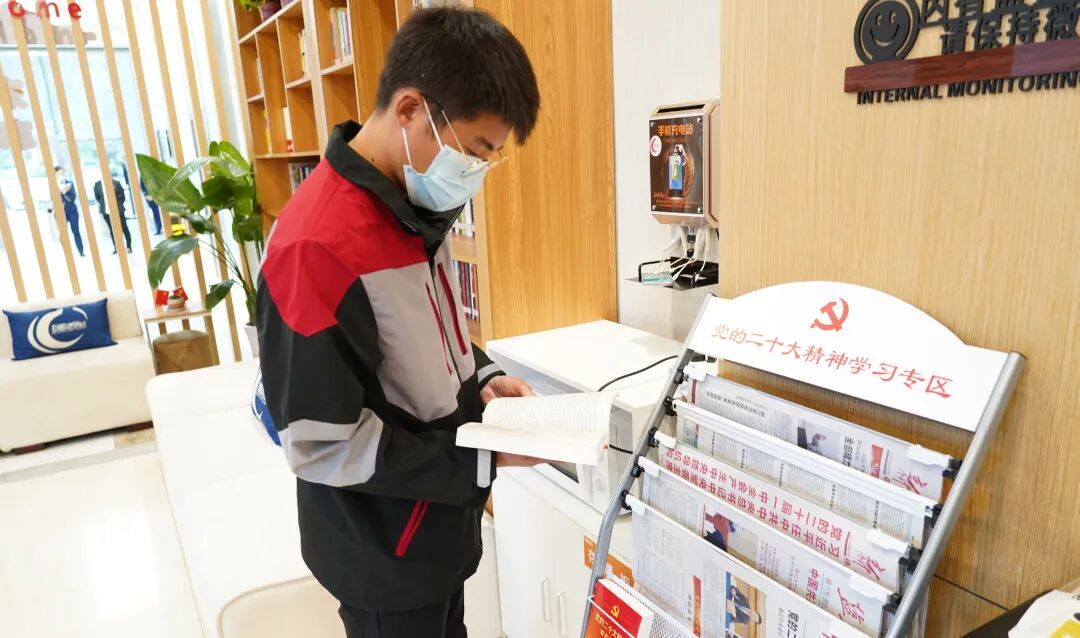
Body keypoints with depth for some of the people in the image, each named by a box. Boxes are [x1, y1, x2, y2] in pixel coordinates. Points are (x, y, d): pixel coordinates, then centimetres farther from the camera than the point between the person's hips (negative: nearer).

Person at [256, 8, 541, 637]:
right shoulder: (319, 246, -30)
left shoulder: (416, 207, -1)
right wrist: (485, 458, -23)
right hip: (383, 551, -8)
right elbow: (324, 446, -26)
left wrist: (480, 378, -5)